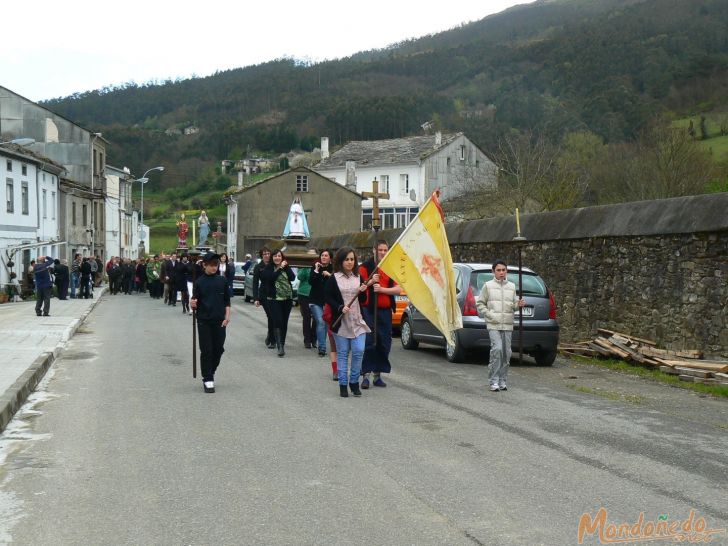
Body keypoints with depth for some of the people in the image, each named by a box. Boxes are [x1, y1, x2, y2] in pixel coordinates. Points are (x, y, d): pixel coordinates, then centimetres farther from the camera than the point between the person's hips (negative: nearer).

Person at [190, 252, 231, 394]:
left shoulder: (221, 281, 4)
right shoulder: (199, 282, -2)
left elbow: (227, 301, 7)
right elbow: (195, 304, 0)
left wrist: (227, 317, -2)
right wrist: (193, 304, -22)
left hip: (219, 321, 2)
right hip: (204, 321, -2)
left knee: (218, 349, 7)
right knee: (206, 350, -1)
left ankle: (210, 372, 27)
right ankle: (208, 380, 4)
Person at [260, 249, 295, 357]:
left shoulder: (286, 267, 9)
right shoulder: (268, 268, 1)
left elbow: (292, 278, -4)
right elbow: (271, 278, -17)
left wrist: (286, 267, -11)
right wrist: (280, 268, -16)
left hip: (287, 299, 4)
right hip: (274, 299, -4)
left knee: (284, 322, 9)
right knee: (277, 322, -13)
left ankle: (282, 344, 20)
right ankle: (280, 346, -16)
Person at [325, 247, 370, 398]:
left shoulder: (358, 277, 10)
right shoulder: (334, 278, -1)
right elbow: (328, 297, -2)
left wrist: (363, 291, -7)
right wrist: (340, 308, -15)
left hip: (358, 321, 3)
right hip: (341, 322, -3)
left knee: (359, 351, -5)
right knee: (342, 353, 2)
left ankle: (354, 382, 10)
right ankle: (343, 384, 10)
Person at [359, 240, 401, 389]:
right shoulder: (365, 266, 1)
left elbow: (398, 290, 0)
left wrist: (382, 289, -14)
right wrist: (371, 281, -20)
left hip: (385, 311, 4)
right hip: (368, 309, -4)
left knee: (384, 343, 5)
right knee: (369, 342, -8)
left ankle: (377, 375, 14)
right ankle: (366, 375, -5)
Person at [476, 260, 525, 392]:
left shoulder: (511, 286, 13)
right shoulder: (488, 286, 4)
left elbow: (513, 305, 15)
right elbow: (480, 304, 6)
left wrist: (519, 304, -7)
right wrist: (489, 314, -7)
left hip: (508, 325, 4)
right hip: (493, 325, -4)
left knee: (506, 352, 3)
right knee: (497, 349, -17)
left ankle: (502, 380, 13)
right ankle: (494, 381, -10)